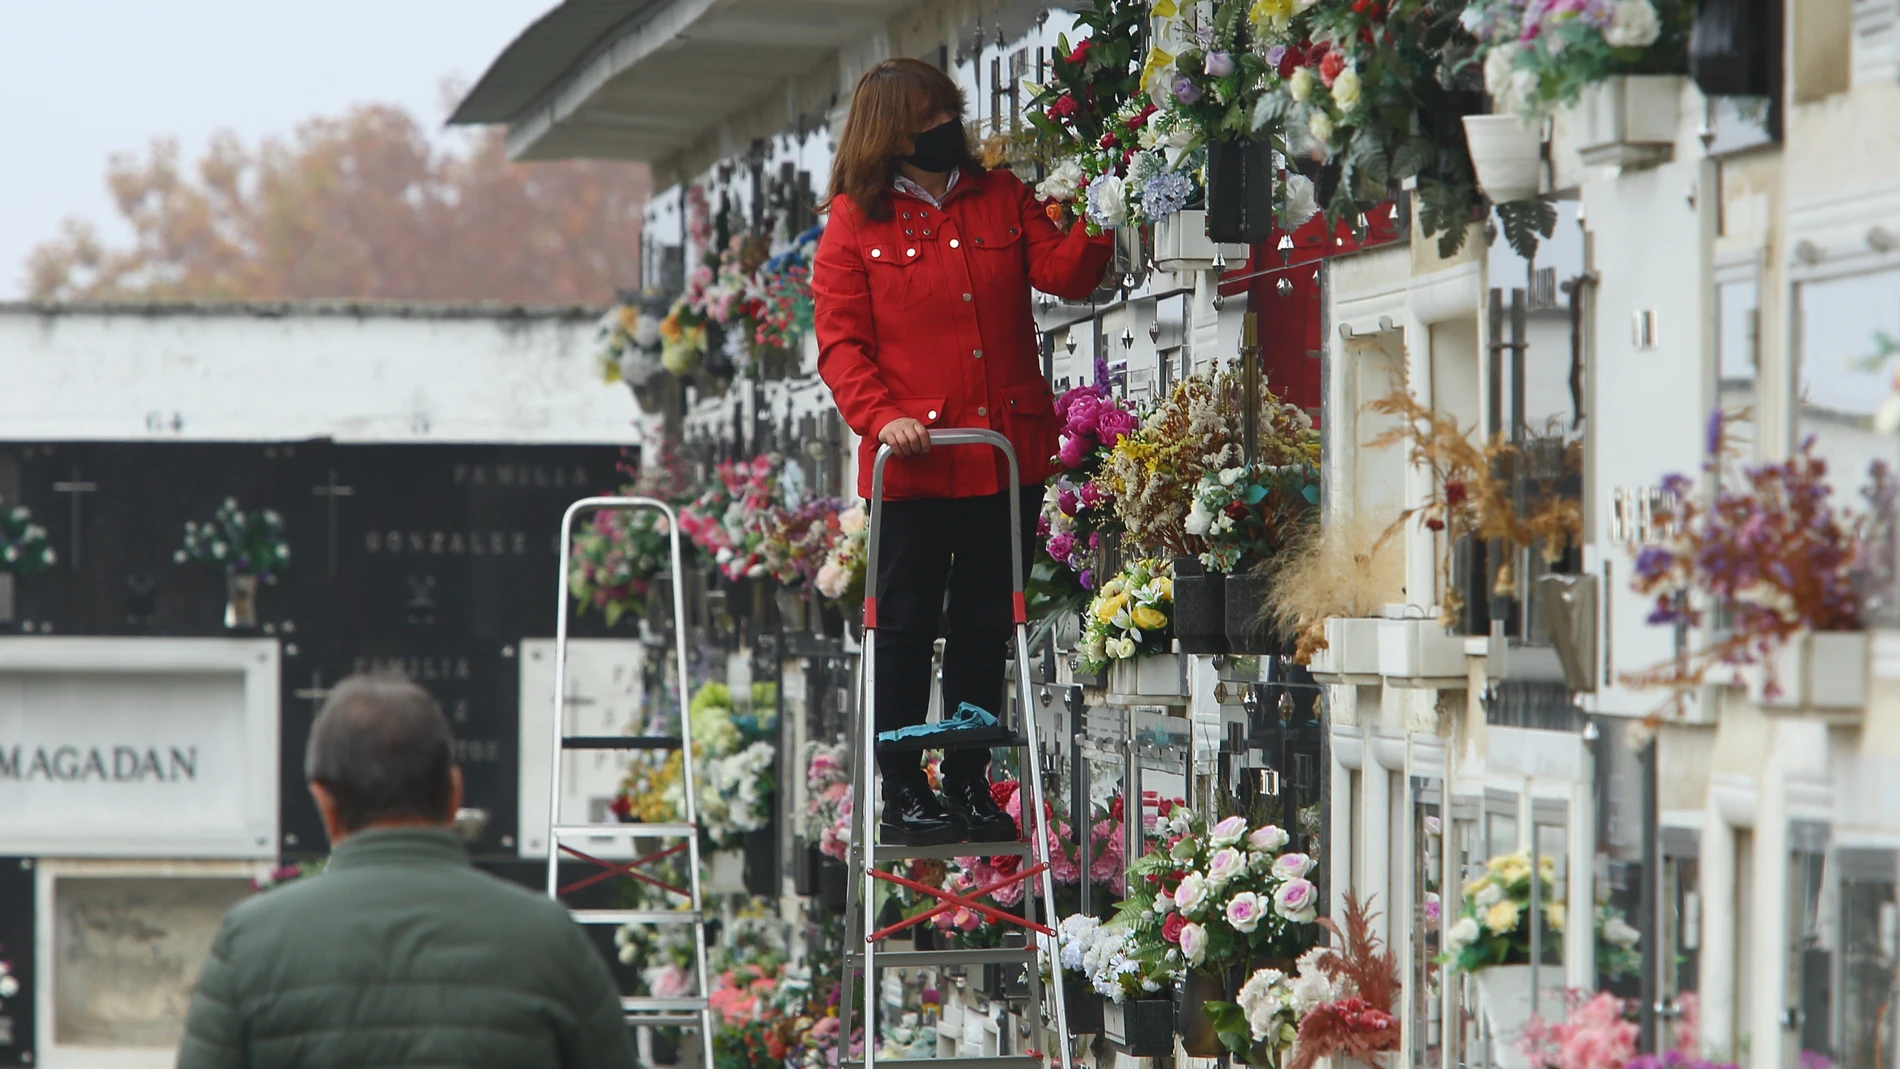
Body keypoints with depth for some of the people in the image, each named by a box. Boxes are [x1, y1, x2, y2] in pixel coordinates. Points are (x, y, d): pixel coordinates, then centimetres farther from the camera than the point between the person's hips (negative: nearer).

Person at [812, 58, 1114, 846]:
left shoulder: (1001, 198, 9)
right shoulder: (855, 223, 0)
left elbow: (1063, 275, -2)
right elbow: (840, 343, -3)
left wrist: (1095, 224, -21)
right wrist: (880, 416, -17)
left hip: (1008, 454, 3)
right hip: (914, 460, -3)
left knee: (986, 626, 9)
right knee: (907, 626, 2)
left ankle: (969, 785, 18)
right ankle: (902, 794, 9)